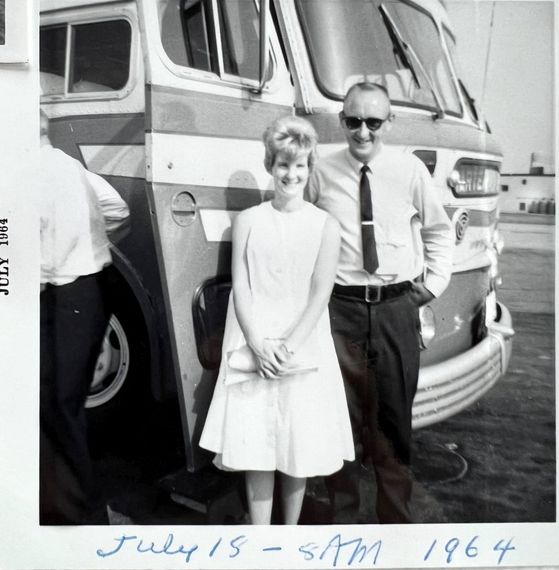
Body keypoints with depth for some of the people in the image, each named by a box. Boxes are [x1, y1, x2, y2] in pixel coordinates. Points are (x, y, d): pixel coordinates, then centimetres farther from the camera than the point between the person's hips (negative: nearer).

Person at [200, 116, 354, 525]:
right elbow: (240, 288, 0)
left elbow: (321, 292, -4)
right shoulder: (248, 221, 6)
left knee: (300, 449, 6)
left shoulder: (326, 226, 3)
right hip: (253, 351, 1)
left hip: (305, 352, 0)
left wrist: (289, 346, -14)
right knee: (256, 451, 2)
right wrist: (258, 345, -12)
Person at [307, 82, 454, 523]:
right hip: (341, 307, -1)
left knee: (394, 412, 11)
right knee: (344, 408, 6)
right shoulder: (323, 174, -1)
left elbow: (439, 230, 13)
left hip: (398, 307, 1)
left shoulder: (410, 170, 1)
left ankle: (395, 512, 29)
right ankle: (345, 508, 26)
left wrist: (434, 283, 5)